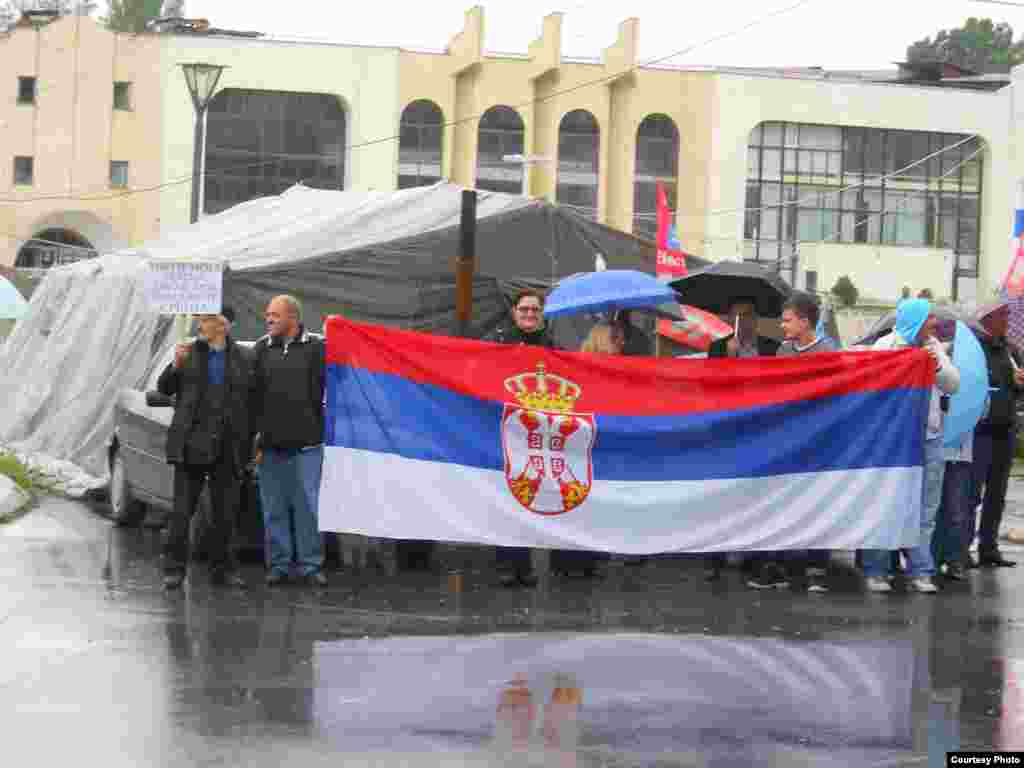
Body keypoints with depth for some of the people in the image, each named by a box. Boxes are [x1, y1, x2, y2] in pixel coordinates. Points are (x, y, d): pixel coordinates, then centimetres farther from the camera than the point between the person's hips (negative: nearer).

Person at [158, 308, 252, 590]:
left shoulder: (241, 358, 6)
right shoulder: (191, 352, 6)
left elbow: (249, 403, 8)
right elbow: (164, 388, 9)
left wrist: (247, 446, 3)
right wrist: (176, 365, -10)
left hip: (227, 447, 1)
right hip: (192, 444, -1)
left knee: (225, 511, 5)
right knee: (182, 509, -3)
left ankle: (222, 569, 14)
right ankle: (174, 568, 0)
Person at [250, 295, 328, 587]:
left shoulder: (317, 347, -1)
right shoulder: (261, 349, 11)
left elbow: (326, 391, -4)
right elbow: (252, 394, 10)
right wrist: (256, 431, 3)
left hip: (307, 443, -3)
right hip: (271, 443, 4)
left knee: (308, 506, 0)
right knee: (274, 508, 7)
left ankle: (311, 565, 6)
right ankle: (278, 565, 13)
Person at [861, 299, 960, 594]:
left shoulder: (933, 347, 11)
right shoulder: (886, 346, -5)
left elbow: (953, 384, 7)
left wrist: (939, 365, -12)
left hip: (930, 439, 5)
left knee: (924, 511, 6)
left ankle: (920, 572, 11)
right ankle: (875, 571, 6)